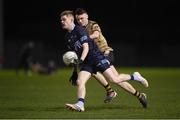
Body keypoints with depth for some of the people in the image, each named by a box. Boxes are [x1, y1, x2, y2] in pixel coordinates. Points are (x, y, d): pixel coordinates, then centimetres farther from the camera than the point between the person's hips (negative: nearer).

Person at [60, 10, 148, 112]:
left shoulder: (80, 30, -12)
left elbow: (86, 47, -18)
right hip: (86, 63, 7)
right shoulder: (67, 37, 12)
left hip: (97, 57, -7)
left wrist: (81, 60, -32)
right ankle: (80, 104, -25)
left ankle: (135, 77, 10)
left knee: (114, 80, -10)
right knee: (80, 82, -16)